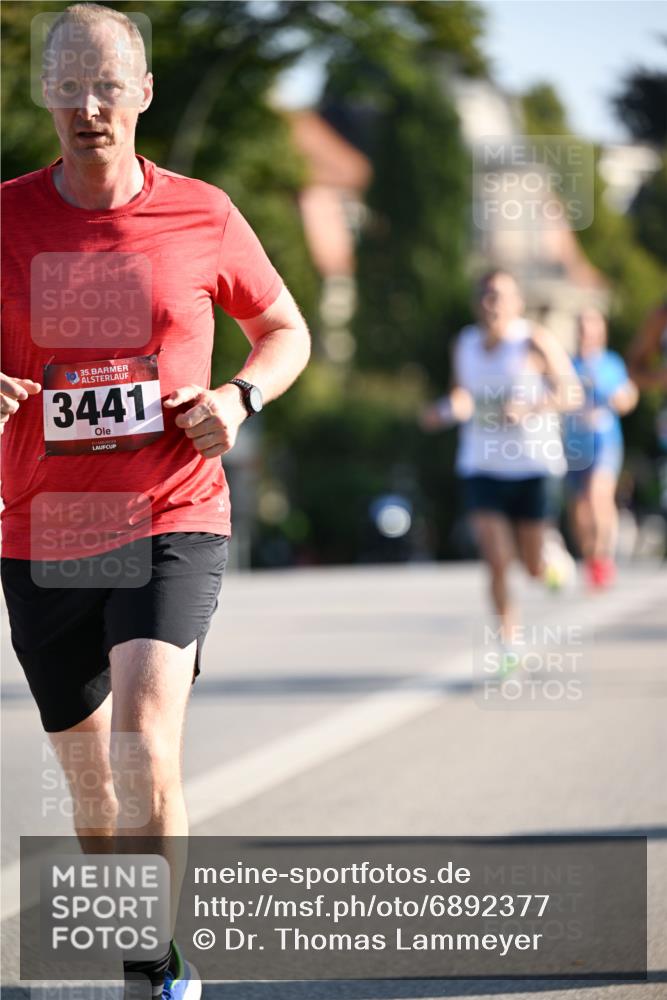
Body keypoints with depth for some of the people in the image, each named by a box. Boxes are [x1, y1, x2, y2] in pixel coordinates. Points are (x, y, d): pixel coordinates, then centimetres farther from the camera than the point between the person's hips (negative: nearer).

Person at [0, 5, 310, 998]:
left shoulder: (202, 216, 1)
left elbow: (287, 330, 15)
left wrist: (239, 395, -5)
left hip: (174, 520, -2)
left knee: (144, 746, -24)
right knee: (93, 786, 11)